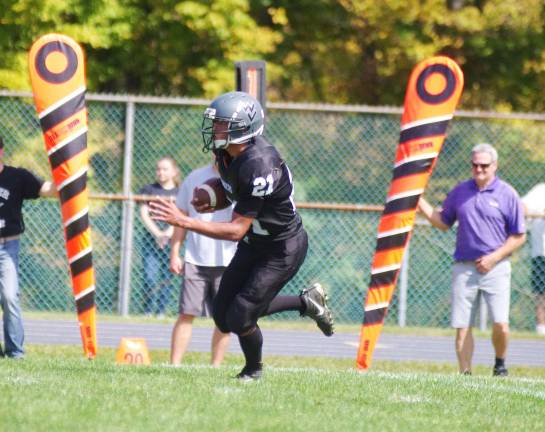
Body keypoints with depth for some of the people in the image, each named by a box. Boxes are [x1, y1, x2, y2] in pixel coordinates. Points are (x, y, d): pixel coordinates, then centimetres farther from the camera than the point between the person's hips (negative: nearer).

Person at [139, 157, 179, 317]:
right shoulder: (149, 190, 10)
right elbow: (144, 214, 1)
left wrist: (168, 233, -17)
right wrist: (157, 233, -13)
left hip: (172, 241, 1)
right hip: (151, 241, -1)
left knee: (167, 279, -1)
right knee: (150, 277, -12)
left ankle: (161, 311, 5)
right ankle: (148, 311, -6)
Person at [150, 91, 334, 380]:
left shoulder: (259, 166, -34)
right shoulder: (225, 152, -7)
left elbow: (237, 230, -32)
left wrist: (183, 221, -37)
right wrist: (209, 200, -6)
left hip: (283, 249, -9)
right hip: (255, 243, 9)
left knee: (239, 318, -7)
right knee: (223, 317, 9)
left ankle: (254, 369, 25)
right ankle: (306, 303, 24)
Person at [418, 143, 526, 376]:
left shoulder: (507, 195, 0)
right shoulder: (459, 192, 11)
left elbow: (519, 236, 2)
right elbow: (443, 222, 20)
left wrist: (494, 257, -9)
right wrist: (420, 202, 8)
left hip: (495, 267, -3)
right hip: (464, 267, 3)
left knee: (500, 324, -13)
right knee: (462, 327, 0)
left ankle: (500, 364, 11)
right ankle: (465, 373, 8)